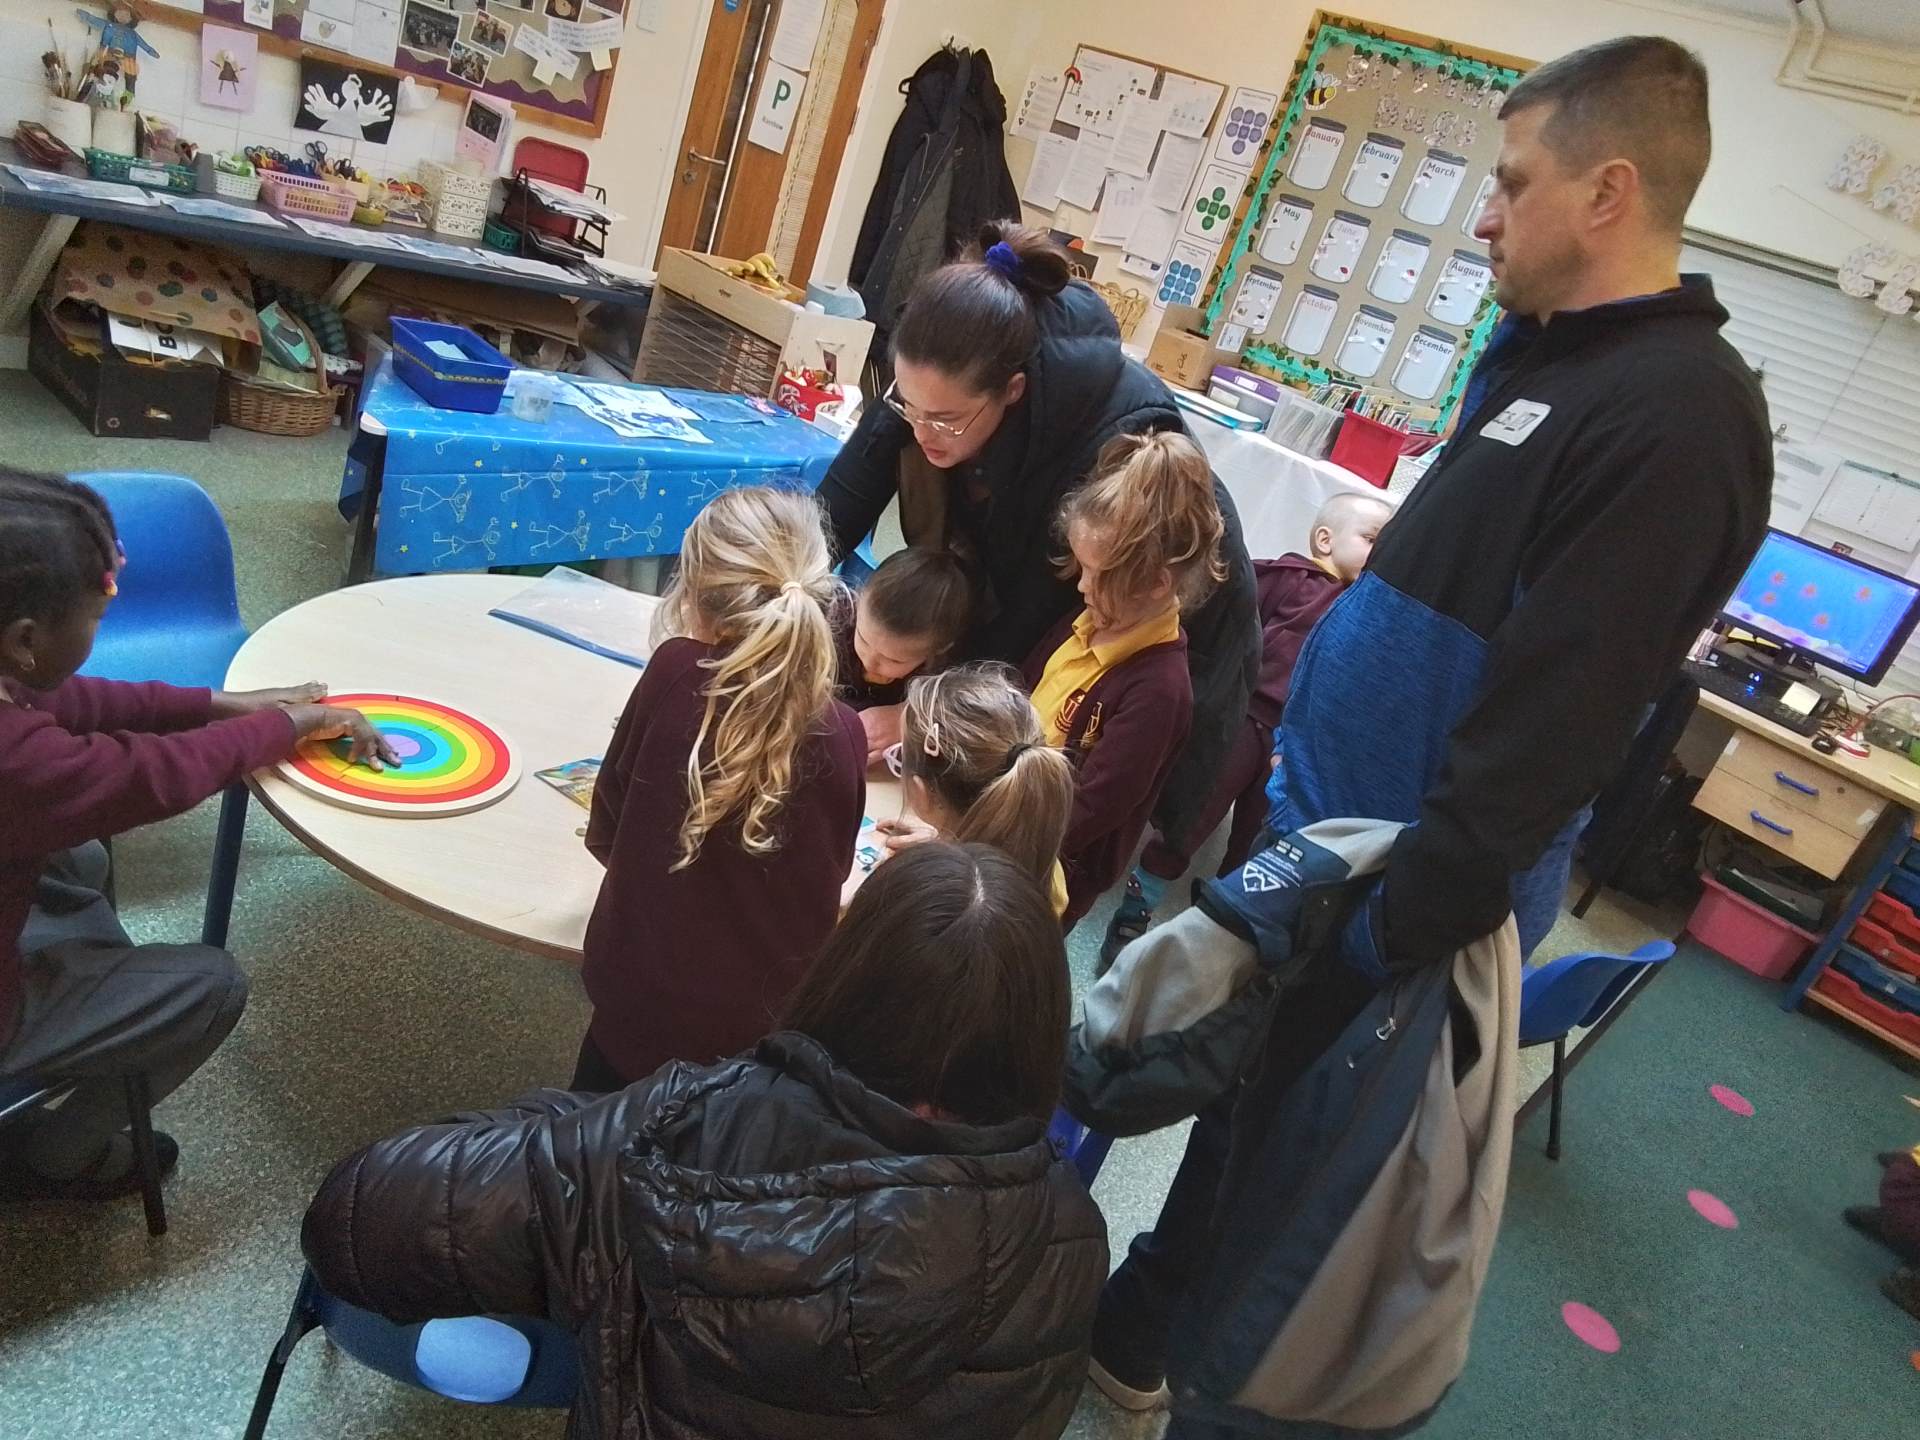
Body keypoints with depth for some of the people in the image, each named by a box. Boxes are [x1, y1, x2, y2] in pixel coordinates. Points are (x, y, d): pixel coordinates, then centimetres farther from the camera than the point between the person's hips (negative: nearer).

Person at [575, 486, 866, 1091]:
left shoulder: (675, 674, -18)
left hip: (643, 1009, -1)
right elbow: (824, 885, 2)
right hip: (775, 1031, 2)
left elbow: (604, 834, -4)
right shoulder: (843, 736, -14)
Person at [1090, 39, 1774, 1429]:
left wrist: (1410, 922, -25)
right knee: (1237, 1081, 23)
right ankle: (1139, 1324, 47)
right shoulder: (1548, 354, 10)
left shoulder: (1677, 413, -21)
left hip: (1399, 878, -9)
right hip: (1322, 822, 9)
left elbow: (1552, 716, -27)